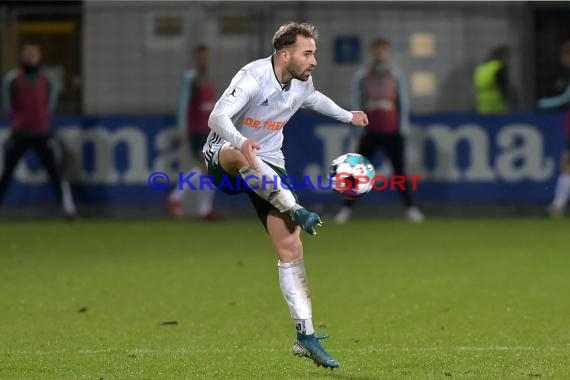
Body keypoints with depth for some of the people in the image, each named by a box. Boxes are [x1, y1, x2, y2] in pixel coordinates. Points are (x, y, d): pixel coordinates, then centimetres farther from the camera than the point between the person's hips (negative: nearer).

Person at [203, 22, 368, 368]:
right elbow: (217, 117, -38)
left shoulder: (301, 84, 0)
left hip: (269, 169, 6)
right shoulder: (253, 77, -24)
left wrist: (348, 116, 34)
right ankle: (296, 211, -36)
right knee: (242, 158, -46)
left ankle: (306, 337, -5)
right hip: (223, 157, -6)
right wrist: (241, 143, -57)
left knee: (291, 249, -7)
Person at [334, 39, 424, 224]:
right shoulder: (361, 76, 3)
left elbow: (403, 103, 7)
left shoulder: (395, 77, 6)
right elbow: (356, 104, 4)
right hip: (370, 132, 0)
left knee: (399, 170, 1)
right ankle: (346, 208, 0)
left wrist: (403, 129, 1)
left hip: (392, 132, 0)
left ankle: (410, 207, 5)